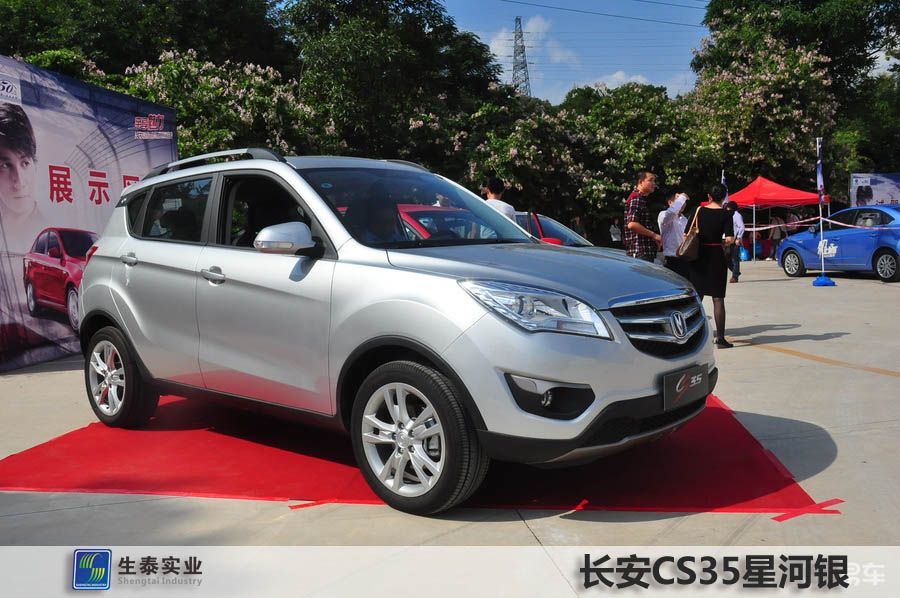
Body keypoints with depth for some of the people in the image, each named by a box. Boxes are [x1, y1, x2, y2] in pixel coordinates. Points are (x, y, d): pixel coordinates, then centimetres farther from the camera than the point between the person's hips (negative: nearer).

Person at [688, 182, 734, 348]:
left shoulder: (698, 211, 1)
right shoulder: (725, 214, -5)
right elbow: (730, 238, -12)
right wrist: (723, 243, 8)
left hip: (698, 256, 3)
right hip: (716, 256, -3)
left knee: (696, 297, 11)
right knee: (718, 299, 2)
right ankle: (720, 338, 2)